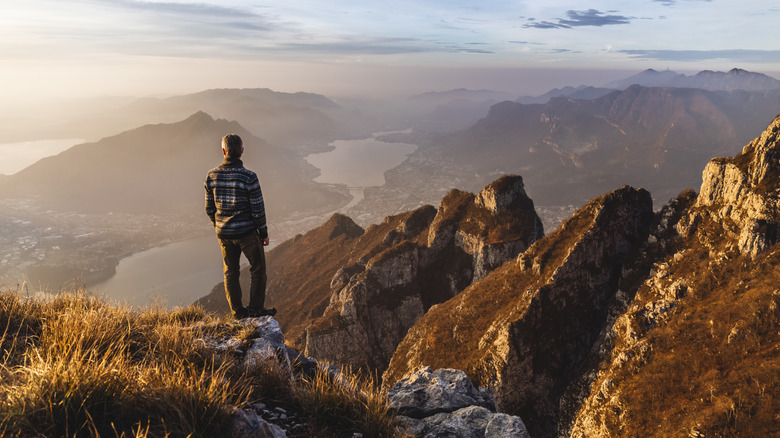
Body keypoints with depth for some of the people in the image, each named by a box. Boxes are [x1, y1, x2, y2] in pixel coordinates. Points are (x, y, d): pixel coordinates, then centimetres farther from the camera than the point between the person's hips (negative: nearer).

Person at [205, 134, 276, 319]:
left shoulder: (212, 176, -3)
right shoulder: (249, 177, -17)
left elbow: (209, 208, 5)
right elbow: (258, 209, -13)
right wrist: (264, 233, 0)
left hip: (223, 233, 5)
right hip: (247, 232, -5)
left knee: (230, 272, 15)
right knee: (257, 269, 12)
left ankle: (237, 311, 23)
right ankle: (255, 308, 16)